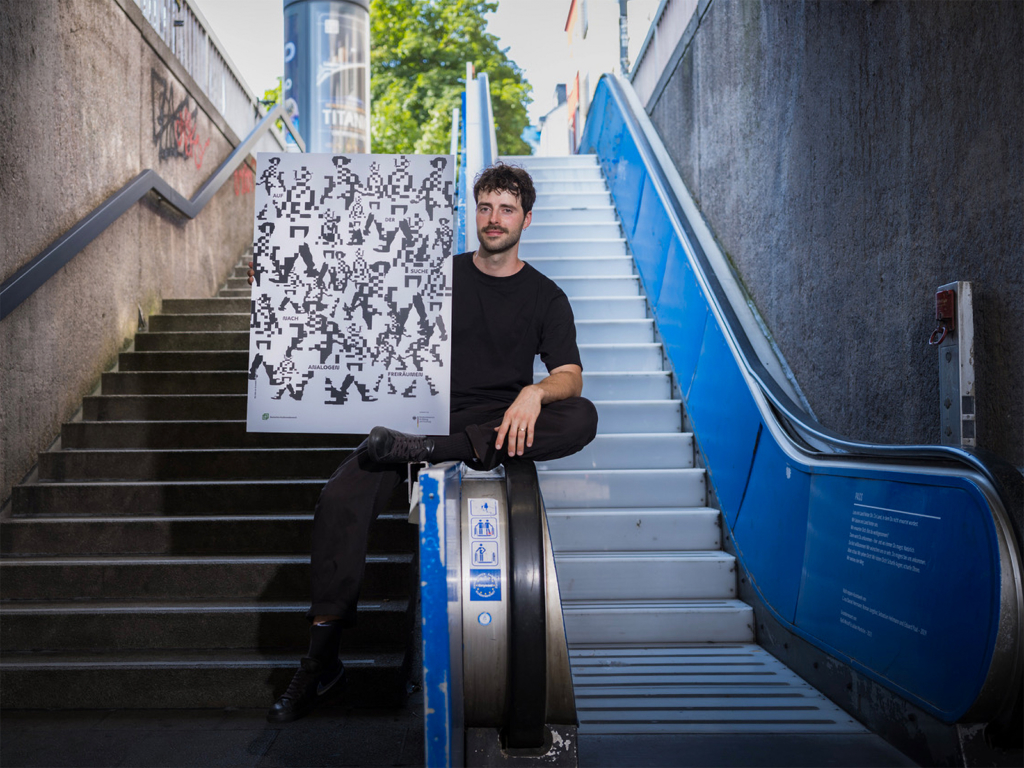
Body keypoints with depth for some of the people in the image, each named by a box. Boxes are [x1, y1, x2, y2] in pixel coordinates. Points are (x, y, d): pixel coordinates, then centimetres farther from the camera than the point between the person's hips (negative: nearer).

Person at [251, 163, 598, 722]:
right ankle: (321, 663, -15)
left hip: (497, 426, 0)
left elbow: (570, 377, 0)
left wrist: (534, 393, -23)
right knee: (341, 500, -24)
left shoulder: (546, 297, 11)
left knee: (582, 418, -31)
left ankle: (427, 449, -37)